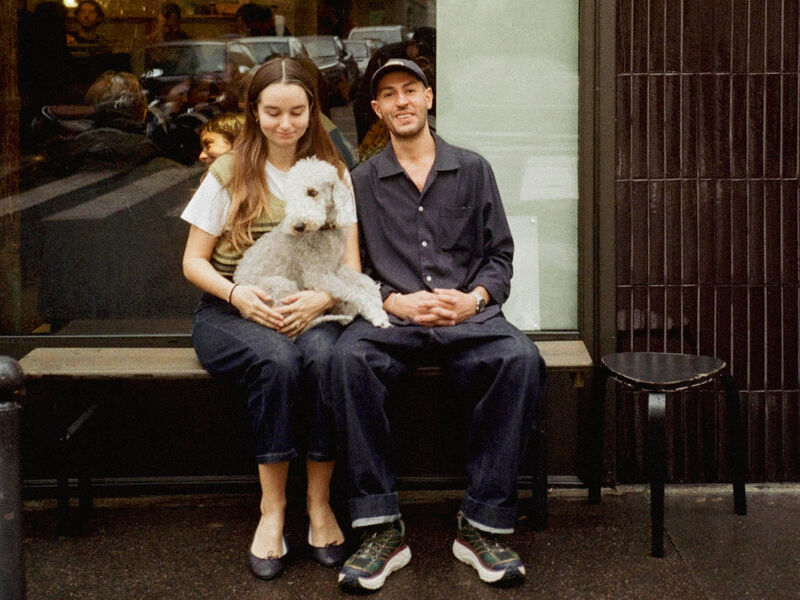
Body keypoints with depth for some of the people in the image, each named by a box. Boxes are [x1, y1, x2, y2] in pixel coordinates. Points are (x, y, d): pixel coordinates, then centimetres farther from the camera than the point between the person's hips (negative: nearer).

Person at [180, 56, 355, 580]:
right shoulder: (229, 174, 9)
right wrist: (238, 295, -14)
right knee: (277, 360, -35)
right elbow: (194, 261, 7)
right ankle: (272, 507, -23)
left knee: (325, 356, -34)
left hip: (309, 308, 1)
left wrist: (323, 297, -16)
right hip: (233, 310, -1)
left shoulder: (333, 173, 13)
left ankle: (320, 502, -20)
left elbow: (351, 266, 7)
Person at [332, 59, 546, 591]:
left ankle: (482, 523, -24)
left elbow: (500, 255, 13)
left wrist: (475, 298, -7)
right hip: (393, 318, 0)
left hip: (470, 316, 1)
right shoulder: (363, 182, 15)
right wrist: (397, 302, -9)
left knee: (521, 359, -33)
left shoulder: (473, 170, 16)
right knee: (349, 357, -35)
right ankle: (381, 527, -29)